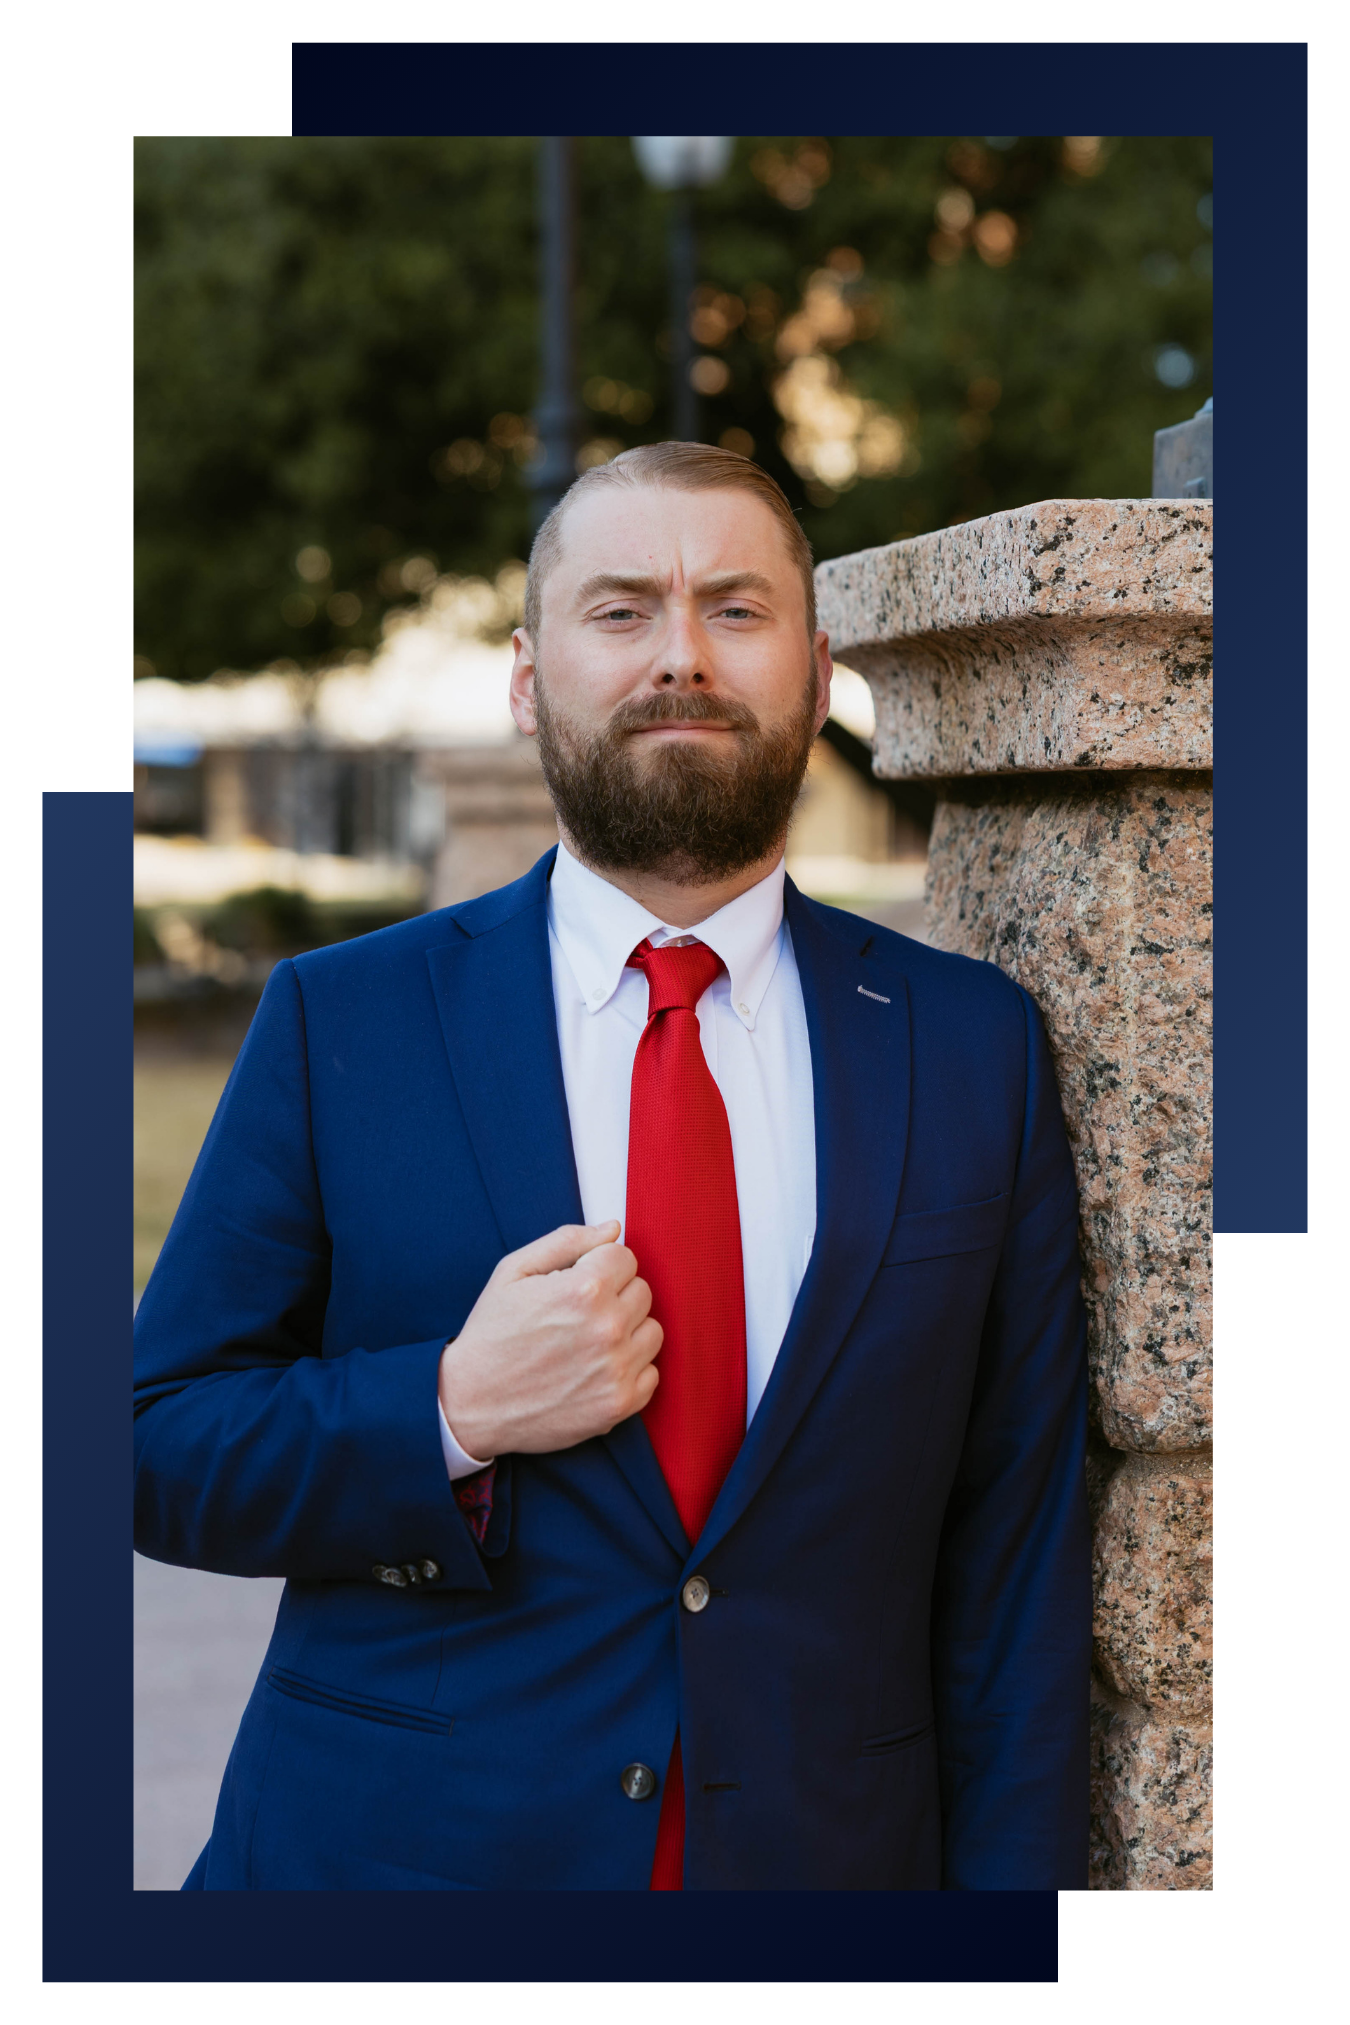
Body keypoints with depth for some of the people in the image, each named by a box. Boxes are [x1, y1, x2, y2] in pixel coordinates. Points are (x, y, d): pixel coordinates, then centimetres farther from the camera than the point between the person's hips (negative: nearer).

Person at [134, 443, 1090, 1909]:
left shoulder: (973, 1045, 1)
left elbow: (1015, 1543, 0)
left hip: (827, 1856, 1)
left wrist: (1009, 1895, -6)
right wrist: (453, 1415, -18)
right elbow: (157, 1453, -2)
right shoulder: (339, 1019, -3)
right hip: (392, 1856, -1)